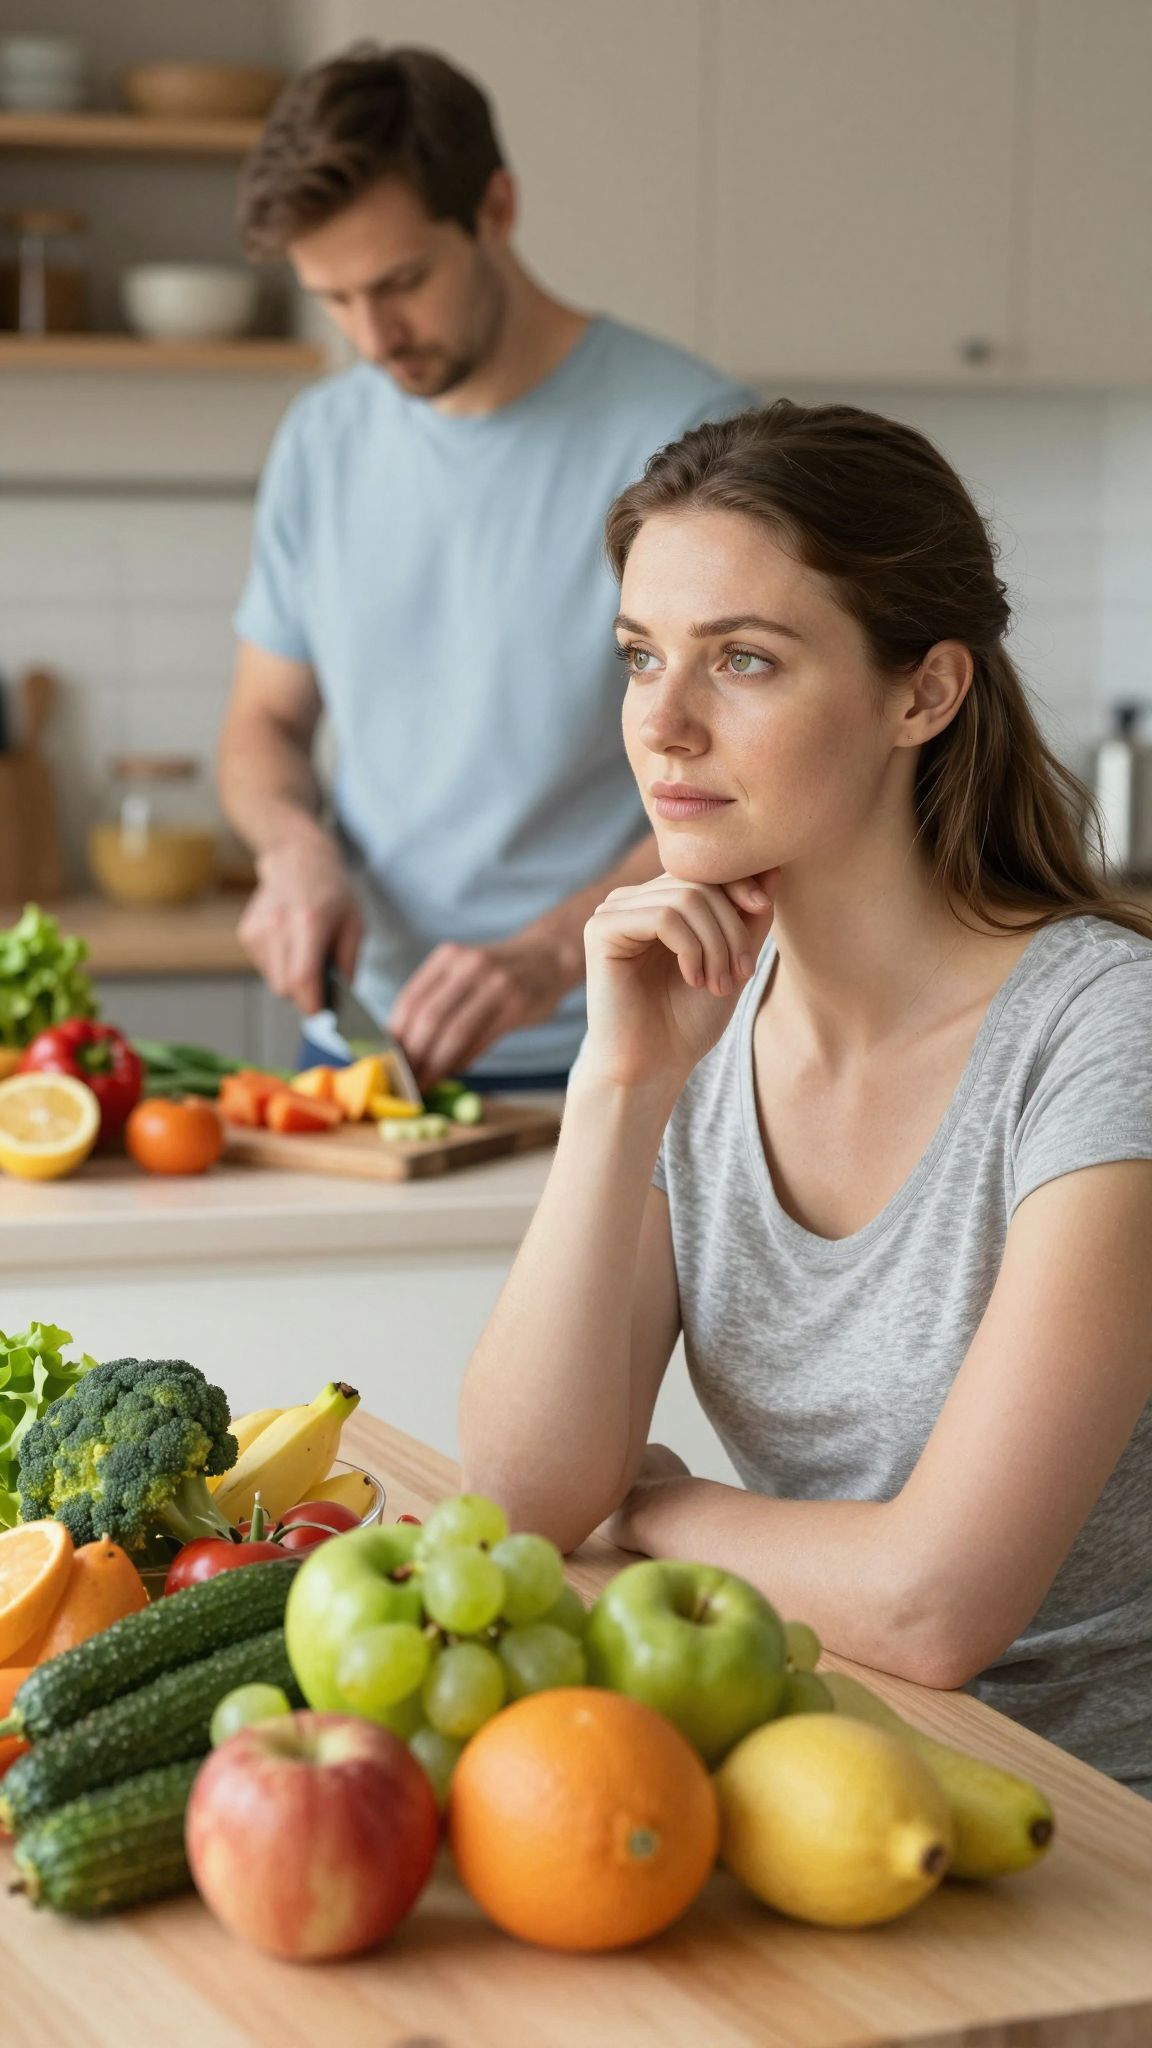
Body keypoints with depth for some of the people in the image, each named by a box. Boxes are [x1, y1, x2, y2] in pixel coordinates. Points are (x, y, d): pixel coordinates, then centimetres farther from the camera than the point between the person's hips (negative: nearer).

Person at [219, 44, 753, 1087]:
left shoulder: (686, 430, -8)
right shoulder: (323, 442, 10)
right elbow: (265, 723, 19)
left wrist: (550, 955, -24)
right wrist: (295, 847, -4)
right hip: (368, 1039, 5)